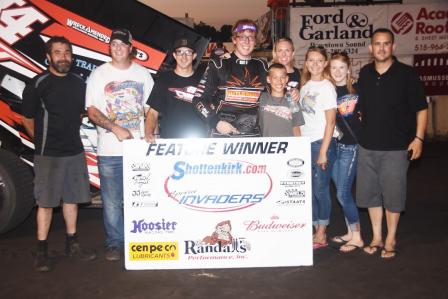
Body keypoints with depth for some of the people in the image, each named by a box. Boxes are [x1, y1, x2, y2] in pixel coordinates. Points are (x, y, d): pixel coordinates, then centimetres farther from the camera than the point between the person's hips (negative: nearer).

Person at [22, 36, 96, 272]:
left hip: (75, 152, 5)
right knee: (46, 203, 1)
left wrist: (71, 137, 13)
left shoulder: (79, 83, 7)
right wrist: (42, 142, 5)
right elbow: (28, 119, -1)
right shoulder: (38, 84, -8)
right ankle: (42, 252, 12)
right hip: (48, 155, -5)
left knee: (71, 199, 12)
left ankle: (72, 245, 25)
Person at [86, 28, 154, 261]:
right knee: (112, 201, 4)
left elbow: (151, 108, 11)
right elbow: (92, 111, -2)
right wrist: (116, 128, -16)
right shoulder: (99, 75, 4)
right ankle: (114, 243, 19)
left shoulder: (143, 74, 10)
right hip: (110, 151, -1)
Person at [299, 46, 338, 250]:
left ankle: (321, 236, 12)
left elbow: (330, 122, -10)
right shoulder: (305, 86, 12)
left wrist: (323, 151, -14)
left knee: (321, 189, 0)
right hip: (305, 143, 6)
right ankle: (316, 231, 21)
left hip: (322, 143, -6)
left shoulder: (326, 87, -7)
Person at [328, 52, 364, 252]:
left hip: (351, 146, -4)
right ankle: (350, 232, 25)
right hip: (333, 145, 4)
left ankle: (357, 237, 8)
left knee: (343, 194, -6)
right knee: (342, 192, 10)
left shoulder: (357, 89, -3)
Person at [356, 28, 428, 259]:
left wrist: (418, 138, -10)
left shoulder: (407, 74, -5)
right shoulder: (364, 74, 7)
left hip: (396, 147, -4)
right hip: (367, 146, 4)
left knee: (393, 194, 3)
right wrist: (362, 131, 11)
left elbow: (421, 109, -3)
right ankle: (376, 237, 25)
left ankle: (390, 240, 19)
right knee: (370, 192, 10)